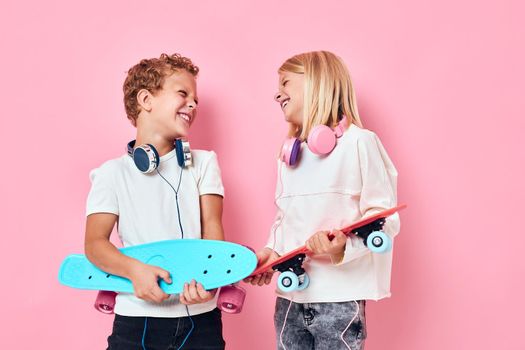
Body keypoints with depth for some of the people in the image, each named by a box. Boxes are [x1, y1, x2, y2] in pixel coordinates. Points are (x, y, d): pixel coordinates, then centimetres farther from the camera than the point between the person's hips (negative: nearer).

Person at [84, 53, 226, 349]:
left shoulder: (203, 162, 6)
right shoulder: (113, 173, 2)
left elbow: (212, 229, -2)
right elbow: (95, 243, -3)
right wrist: (135, 270, -22)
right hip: (137, 317, -1)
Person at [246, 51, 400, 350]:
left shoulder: (359, 142, -7)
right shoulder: (288, 154, 13)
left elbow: (385, 219, -12)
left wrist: (344, 248, -27)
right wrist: (271, 252, 3)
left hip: (338, 298, -6)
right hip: (290, 297, 6)